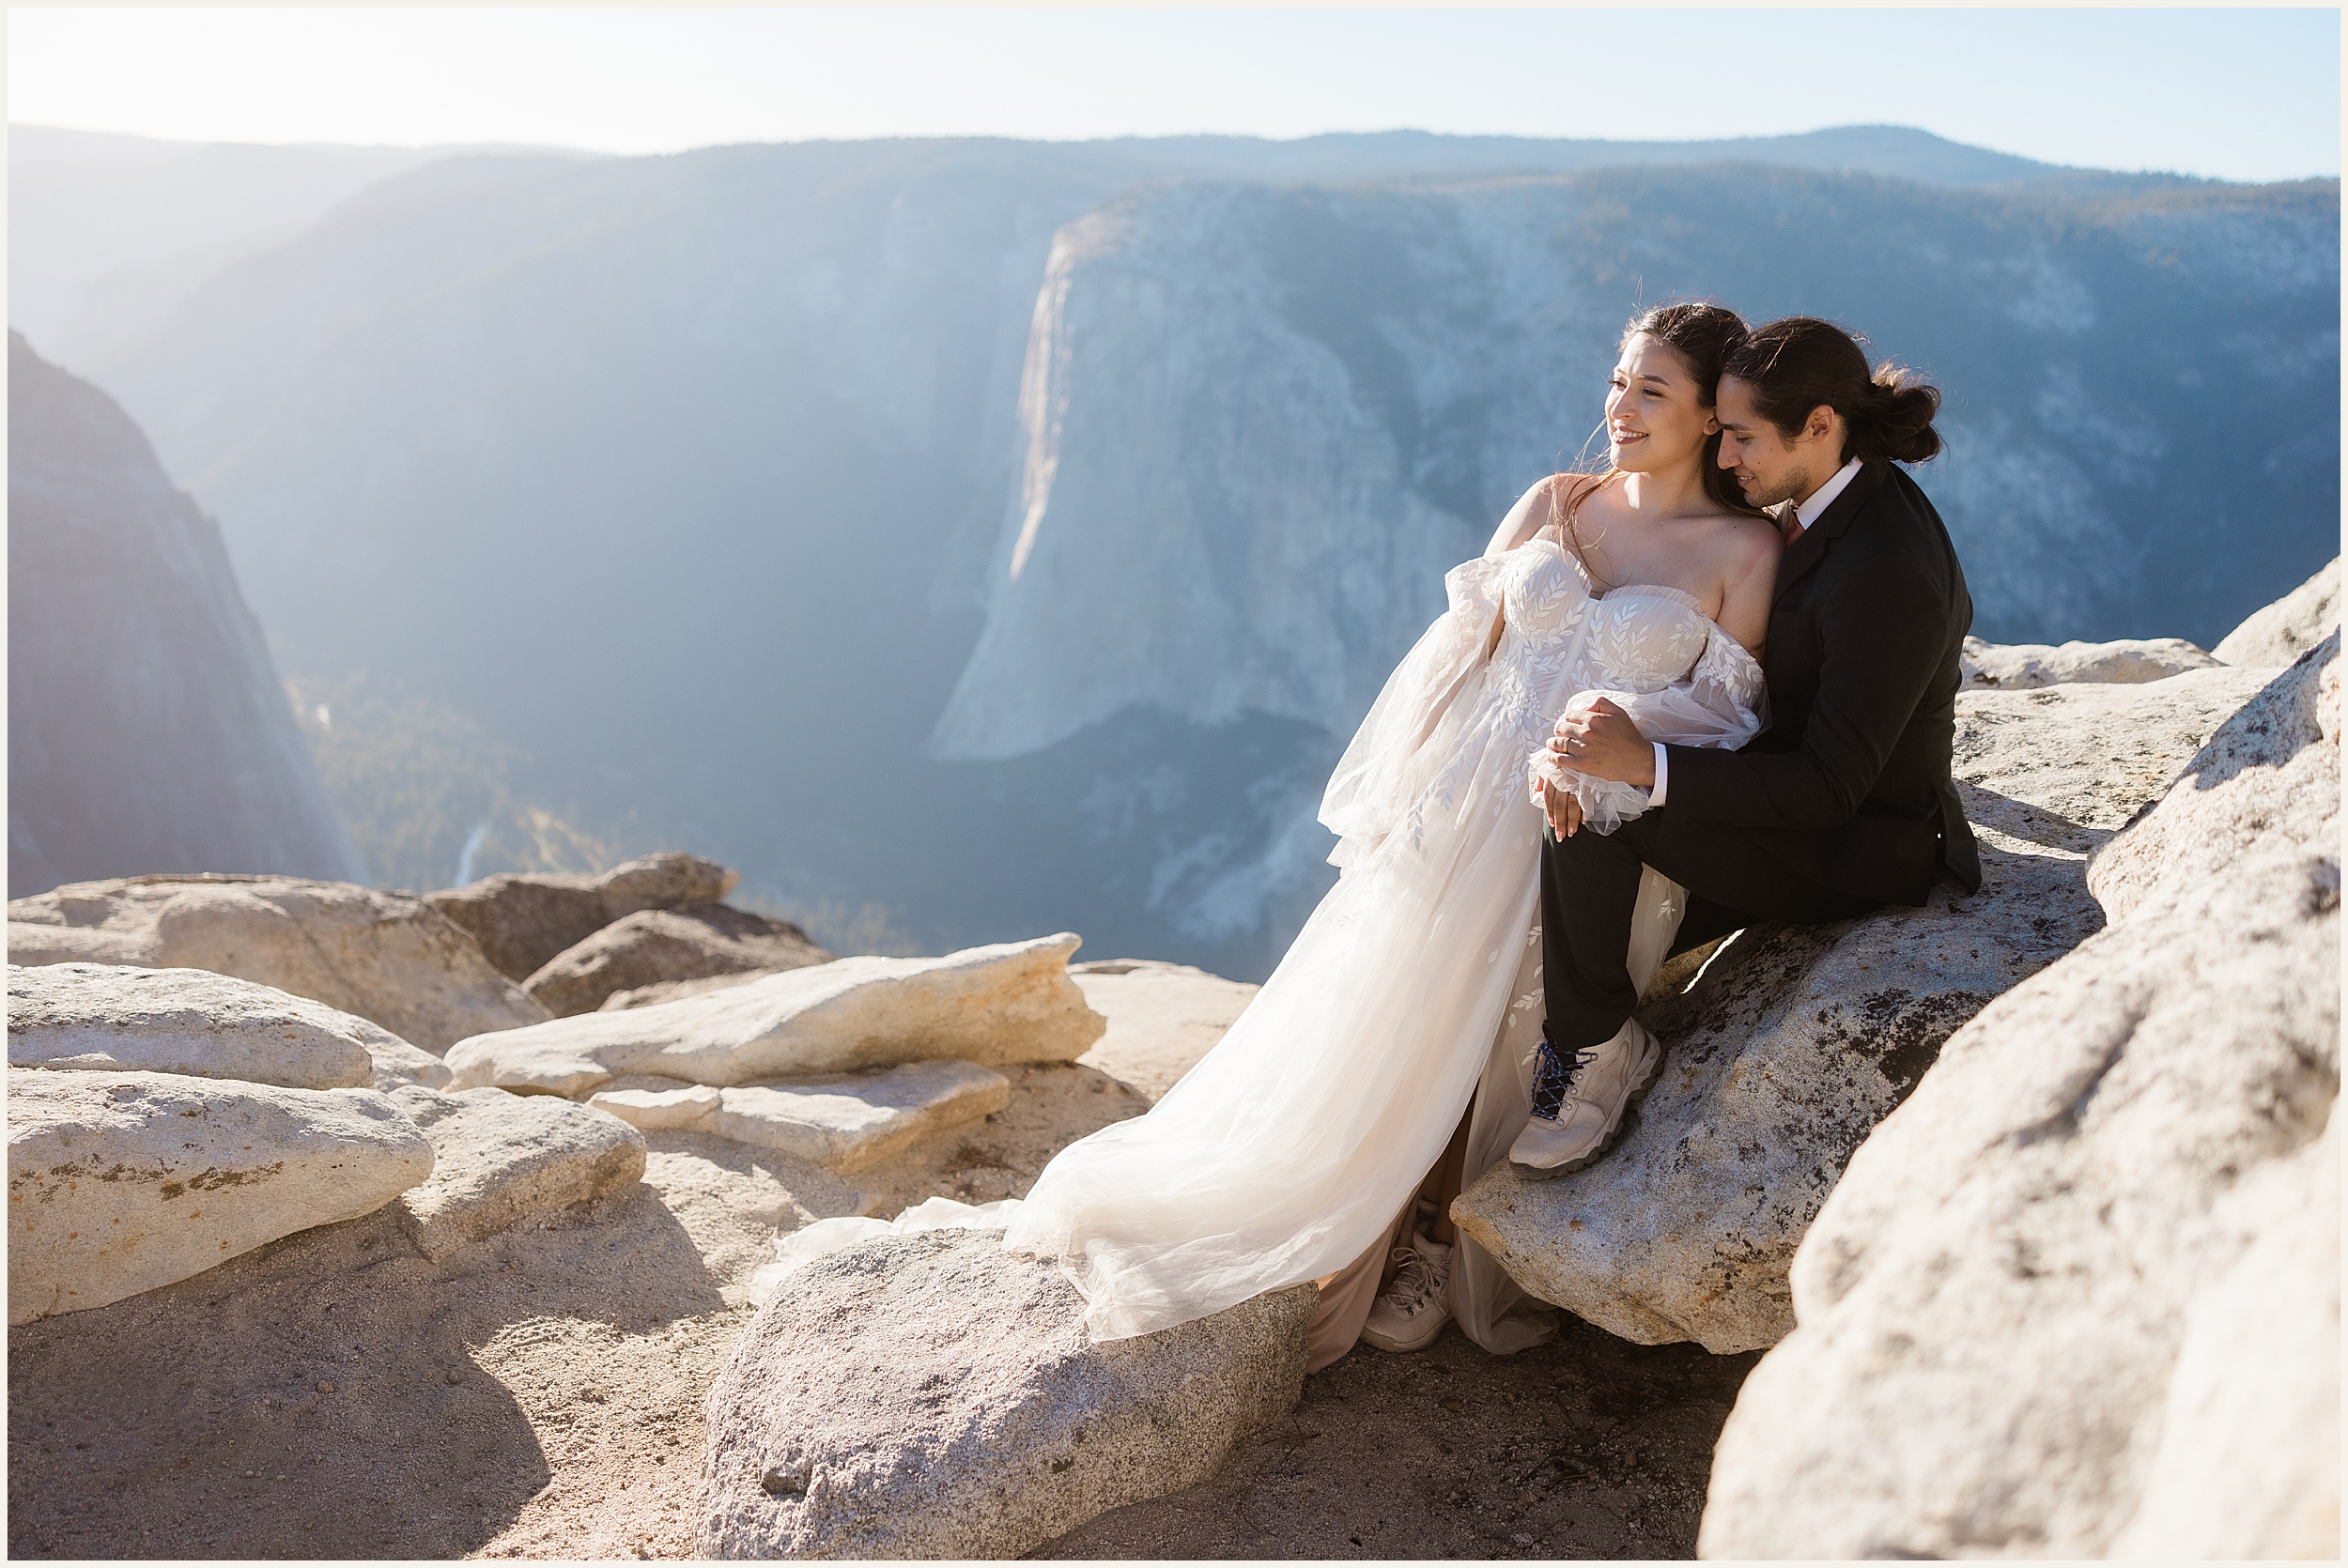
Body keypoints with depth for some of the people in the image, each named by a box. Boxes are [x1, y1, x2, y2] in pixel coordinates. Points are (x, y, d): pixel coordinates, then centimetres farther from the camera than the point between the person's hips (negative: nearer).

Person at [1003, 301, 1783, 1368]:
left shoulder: (1745, 551, 0)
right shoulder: (1555, 502, 11)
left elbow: (1723, 729, -2)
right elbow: (1463, 649, 9)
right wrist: (1403, 796, 1)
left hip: (1599, 836, -3)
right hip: (1468, 797, 4)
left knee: (1474, 1025, -13)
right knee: (1382, 1009, -6)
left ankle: (1427, 1242, 10)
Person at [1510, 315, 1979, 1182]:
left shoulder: (1885, 572, -29)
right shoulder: (1825, 502, 0)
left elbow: (1830, 787, -28)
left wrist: (1647, 766, -34)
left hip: (1861, 849, -10)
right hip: (1796, 793, 10)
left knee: (1593, 810, -25)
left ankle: (1598, 1046, -5)